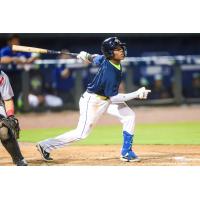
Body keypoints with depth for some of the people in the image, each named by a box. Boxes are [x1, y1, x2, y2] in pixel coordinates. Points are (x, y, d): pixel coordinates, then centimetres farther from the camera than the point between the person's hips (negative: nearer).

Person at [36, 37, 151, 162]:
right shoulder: (110, 72, -34)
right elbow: (114, 98, -32)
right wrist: (137, 94, -34)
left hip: (106, 99, 9)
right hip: (92, 101, -9)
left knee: (129, 115, -4)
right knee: (82, 133, -3)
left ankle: (126, 152, 3)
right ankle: (45, 146, 8)